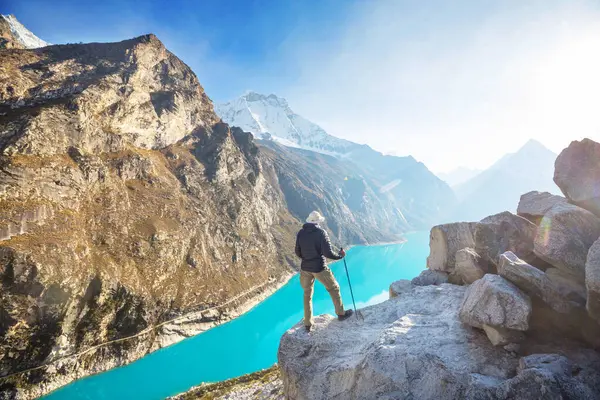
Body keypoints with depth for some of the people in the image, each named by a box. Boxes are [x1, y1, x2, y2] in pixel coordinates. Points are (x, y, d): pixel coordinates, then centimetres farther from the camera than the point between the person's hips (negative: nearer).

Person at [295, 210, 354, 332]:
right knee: (334, 288, 20)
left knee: (307, 295, 19)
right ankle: (341, 313, 34)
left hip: (305, 268, 4)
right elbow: (328, 253, -19)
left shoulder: (300, 233, -2)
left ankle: (308, 324, 26)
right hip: (319, 268, -4)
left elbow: (298, 253, 6)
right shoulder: (320, 232, -15)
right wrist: (340, 255, -1)